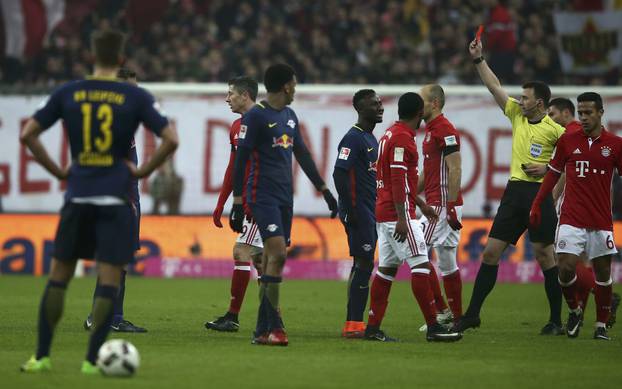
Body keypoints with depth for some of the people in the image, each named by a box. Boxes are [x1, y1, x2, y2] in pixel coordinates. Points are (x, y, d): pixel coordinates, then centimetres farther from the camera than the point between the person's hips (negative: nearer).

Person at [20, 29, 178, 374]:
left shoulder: (67, 94, 5)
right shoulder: (135, 97, -1)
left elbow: (28, 135, 4)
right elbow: (170, 139, -8)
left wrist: (58, 171, 10)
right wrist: (143, 171, 3)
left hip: (77, 198, 2)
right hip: (115, 200, -2)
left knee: (58, 277, 11)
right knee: (109, 281, -1)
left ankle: (41, 356, 10)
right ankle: (91, 360, -6)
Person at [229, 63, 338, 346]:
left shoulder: (289, 116, 16)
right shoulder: (256, 116, -9)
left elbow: (303, 155, 24)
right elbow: (240, 159, -11)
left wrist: (324, 190, 22)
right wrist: (238, 202, -14)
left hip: (285, 197, 8)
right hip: (263, 195, -8)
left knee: (271, 260, 6)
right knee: (277, 253, -18)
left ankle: (262, 330, 8)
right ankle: (274, 327, -19)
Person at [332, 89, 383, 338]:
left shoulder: (371, 139, 18)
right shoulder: (353, 138, -12)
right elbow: (339, 174, -19)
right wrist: (350, 209, -21)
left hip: (371, 212, 10)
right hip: (359, 212, -10)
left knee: (363, 265, 9)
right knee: (364, 263, -12)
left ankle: (355, 323, 12)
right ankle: (353, 324, -12)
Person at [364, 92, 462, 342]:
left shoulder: (390, 134, 17)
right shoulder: (402, 138, -14)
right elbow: (398, 180, -20)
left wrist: (420, 204, 32)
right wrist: (402, 219, -23)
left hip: (383, 214, 10)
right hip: (398, 212, -10)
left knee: (386, 268, 10)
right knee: (421, 265, -9)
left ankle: (373, 328, 9)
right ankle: (433, 327, -10)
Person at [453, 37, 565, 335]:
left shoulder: (555, 130, -5)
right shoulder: (517, 115, 11)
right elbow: (494, 86, 13)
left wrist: (548, 169, -14)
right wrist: (478, 59, 9)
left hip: (540, 193, -6)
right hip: (514, 191, 6)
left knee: (544, 256, -4)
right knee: (491, 252, 3)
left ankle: (556, 321, 4)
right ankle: (472, 314, 8)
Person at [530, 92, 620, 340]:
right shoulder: (567, 141, 4)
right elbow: (553, 174, 13)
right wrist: (537, 204, 9)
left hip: (601, 221, 0)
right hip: (571, 218, 0)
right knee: (566, 268, -11)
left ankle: (602, 325, 15)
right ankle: (574, 310, 16)